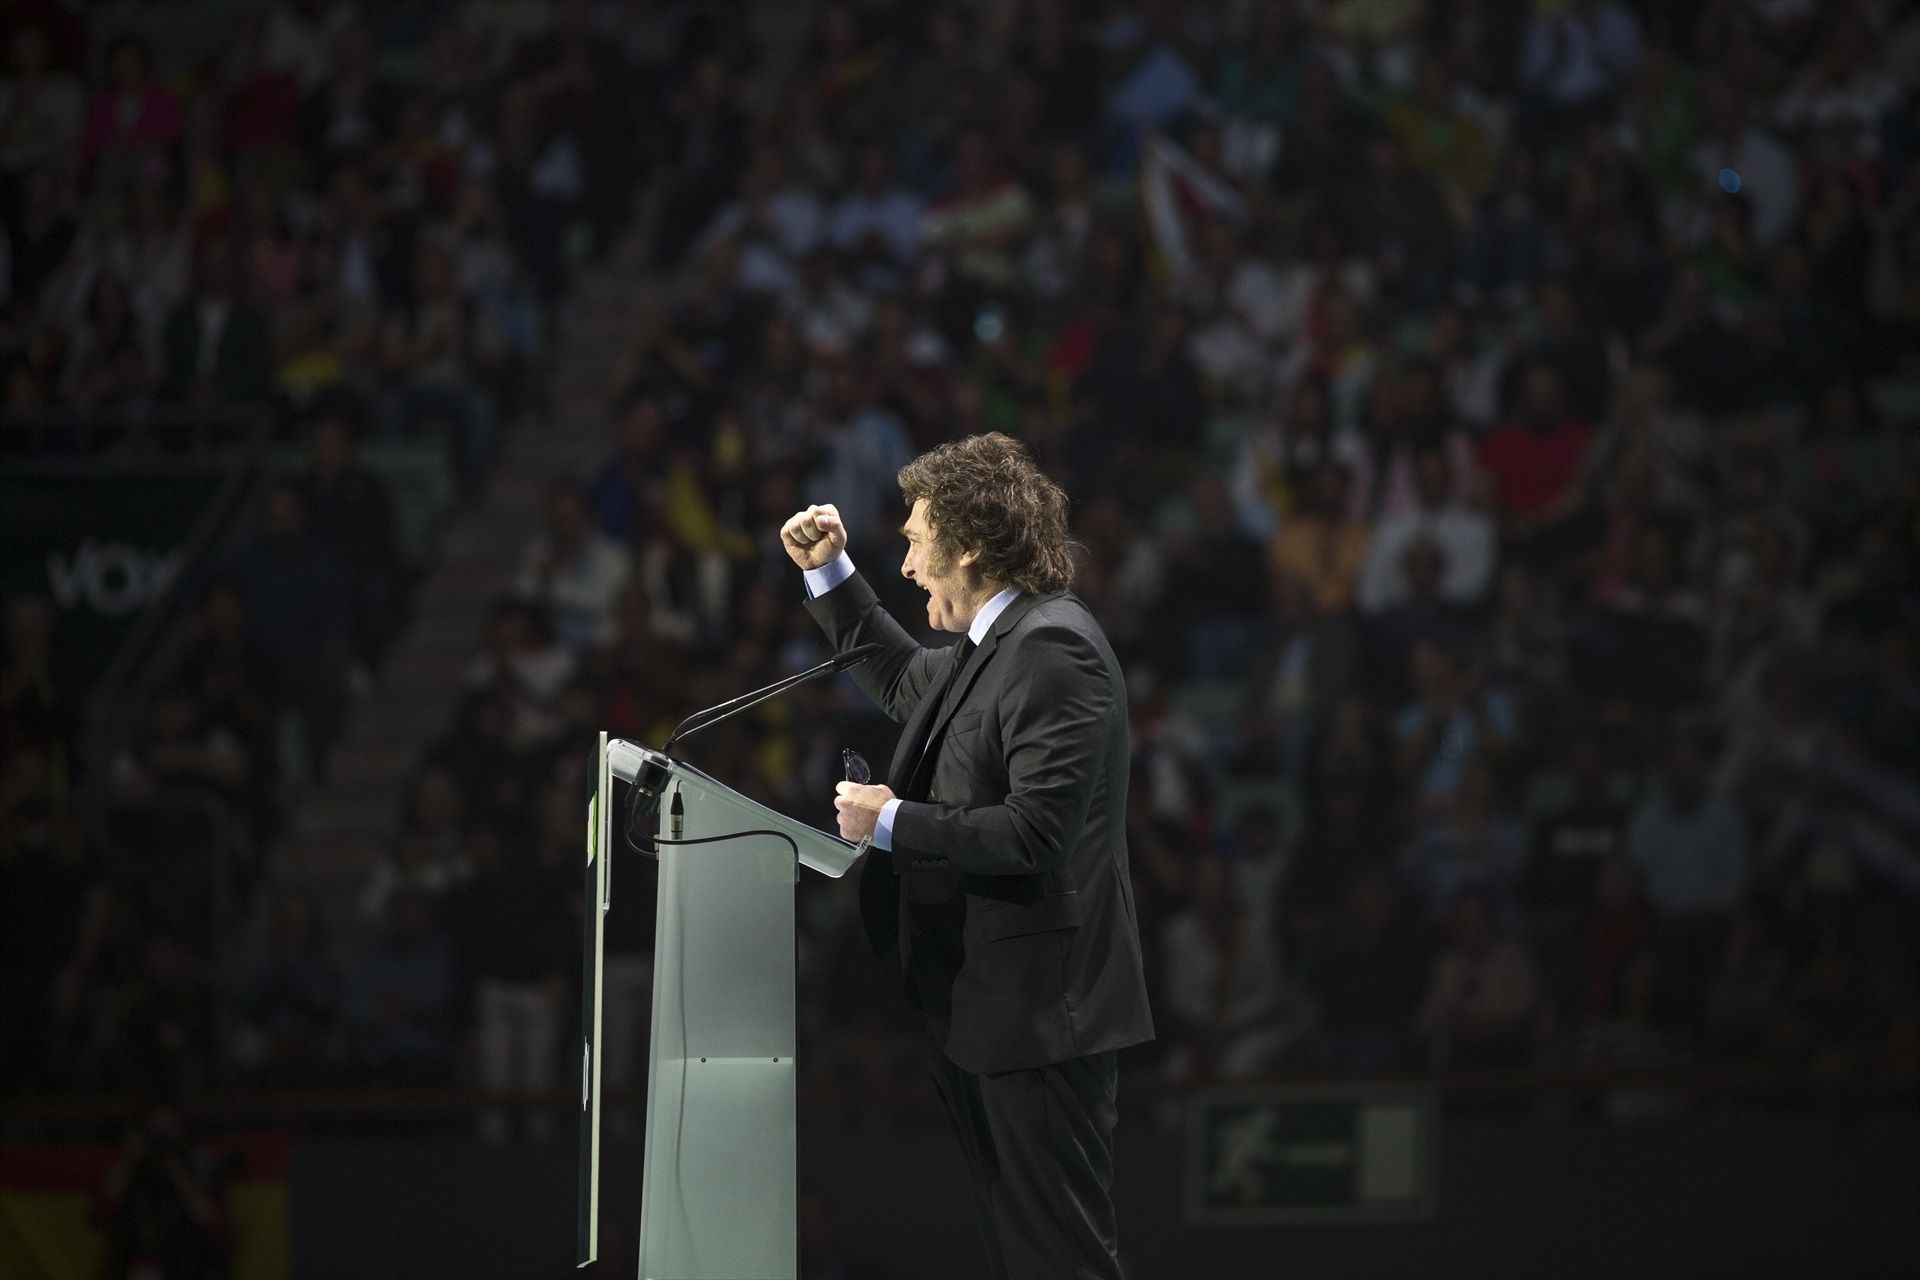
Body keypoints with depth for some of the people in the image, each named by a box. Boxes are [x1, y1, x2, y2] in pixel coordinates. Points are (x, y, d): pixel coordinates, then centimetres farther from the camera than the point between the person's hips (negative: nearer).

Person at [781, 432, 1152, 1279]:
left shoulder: (1051, 649, -19)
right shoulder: (998, 642, 14)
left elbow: (1037, 831, -26)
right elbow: (904, 683, 35)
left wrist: (892, 823, -17)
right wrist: (830, 574, 27)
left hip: (1037, 1012, -11)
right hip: (982, 1002, 11)